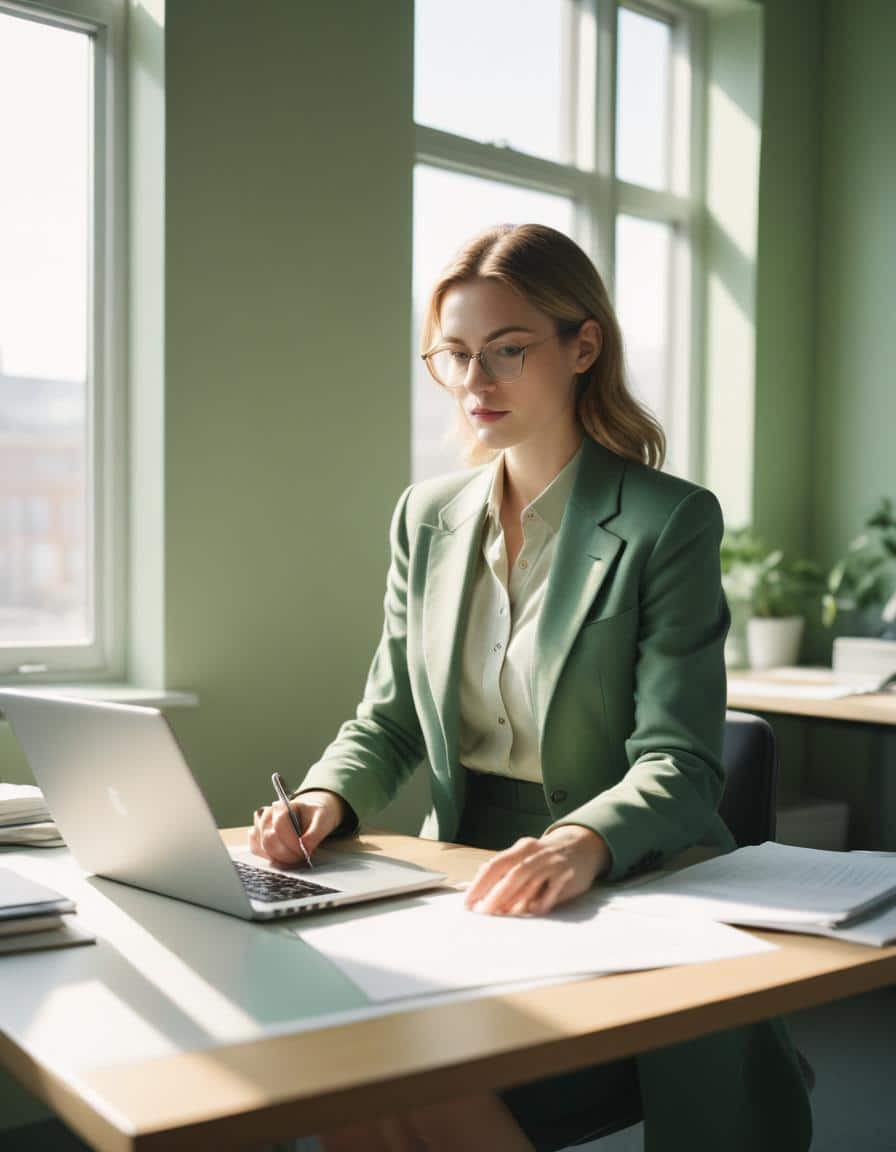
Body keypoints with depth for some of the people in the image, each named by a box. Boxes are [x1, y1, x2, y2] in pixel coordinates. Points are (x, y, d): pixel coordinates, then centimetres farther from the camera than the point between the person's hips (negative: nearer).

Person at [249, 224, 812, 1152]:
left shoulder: (670, 521, -8)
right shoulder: (426, 516, 9)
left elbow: (678, 763, -14)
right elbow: (388, 723, 13)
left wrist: (584, 842, -35)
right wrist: (326, 799, -9)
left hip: (621, 895, -4)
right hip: (463, 878, 5)